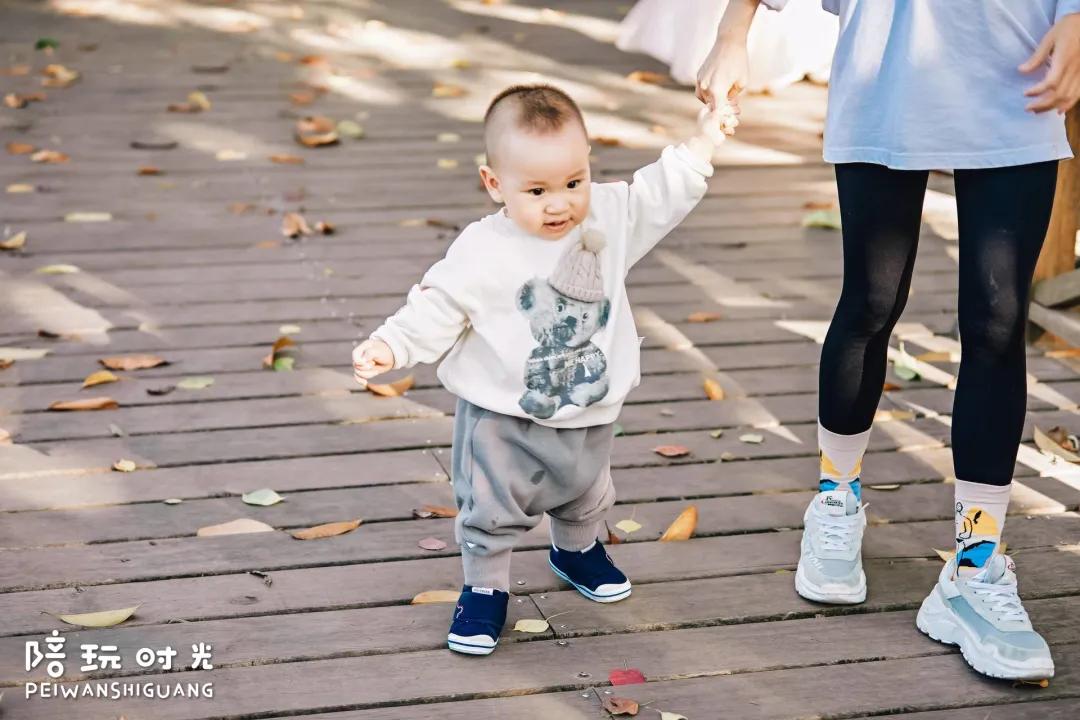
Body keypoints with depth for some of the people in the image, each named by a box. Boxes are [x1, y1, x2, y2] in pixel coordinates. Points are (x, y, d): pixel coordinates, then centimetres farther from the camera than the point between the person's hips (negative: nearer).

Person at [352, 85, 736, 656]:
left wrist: (700, 144, 3)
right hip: (502, 417, -5)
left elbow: (660, 196, 6)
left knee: (585, 495, 28)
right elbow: (437, 308, -17)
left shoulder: (610, 217, -9)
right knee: (491, 509, 3)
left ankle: (576, 550, 57)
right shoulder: (481, 251, -22)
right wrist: (391, 345, -30)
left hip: (589, 412, 5)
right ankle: (484, 588, 25)